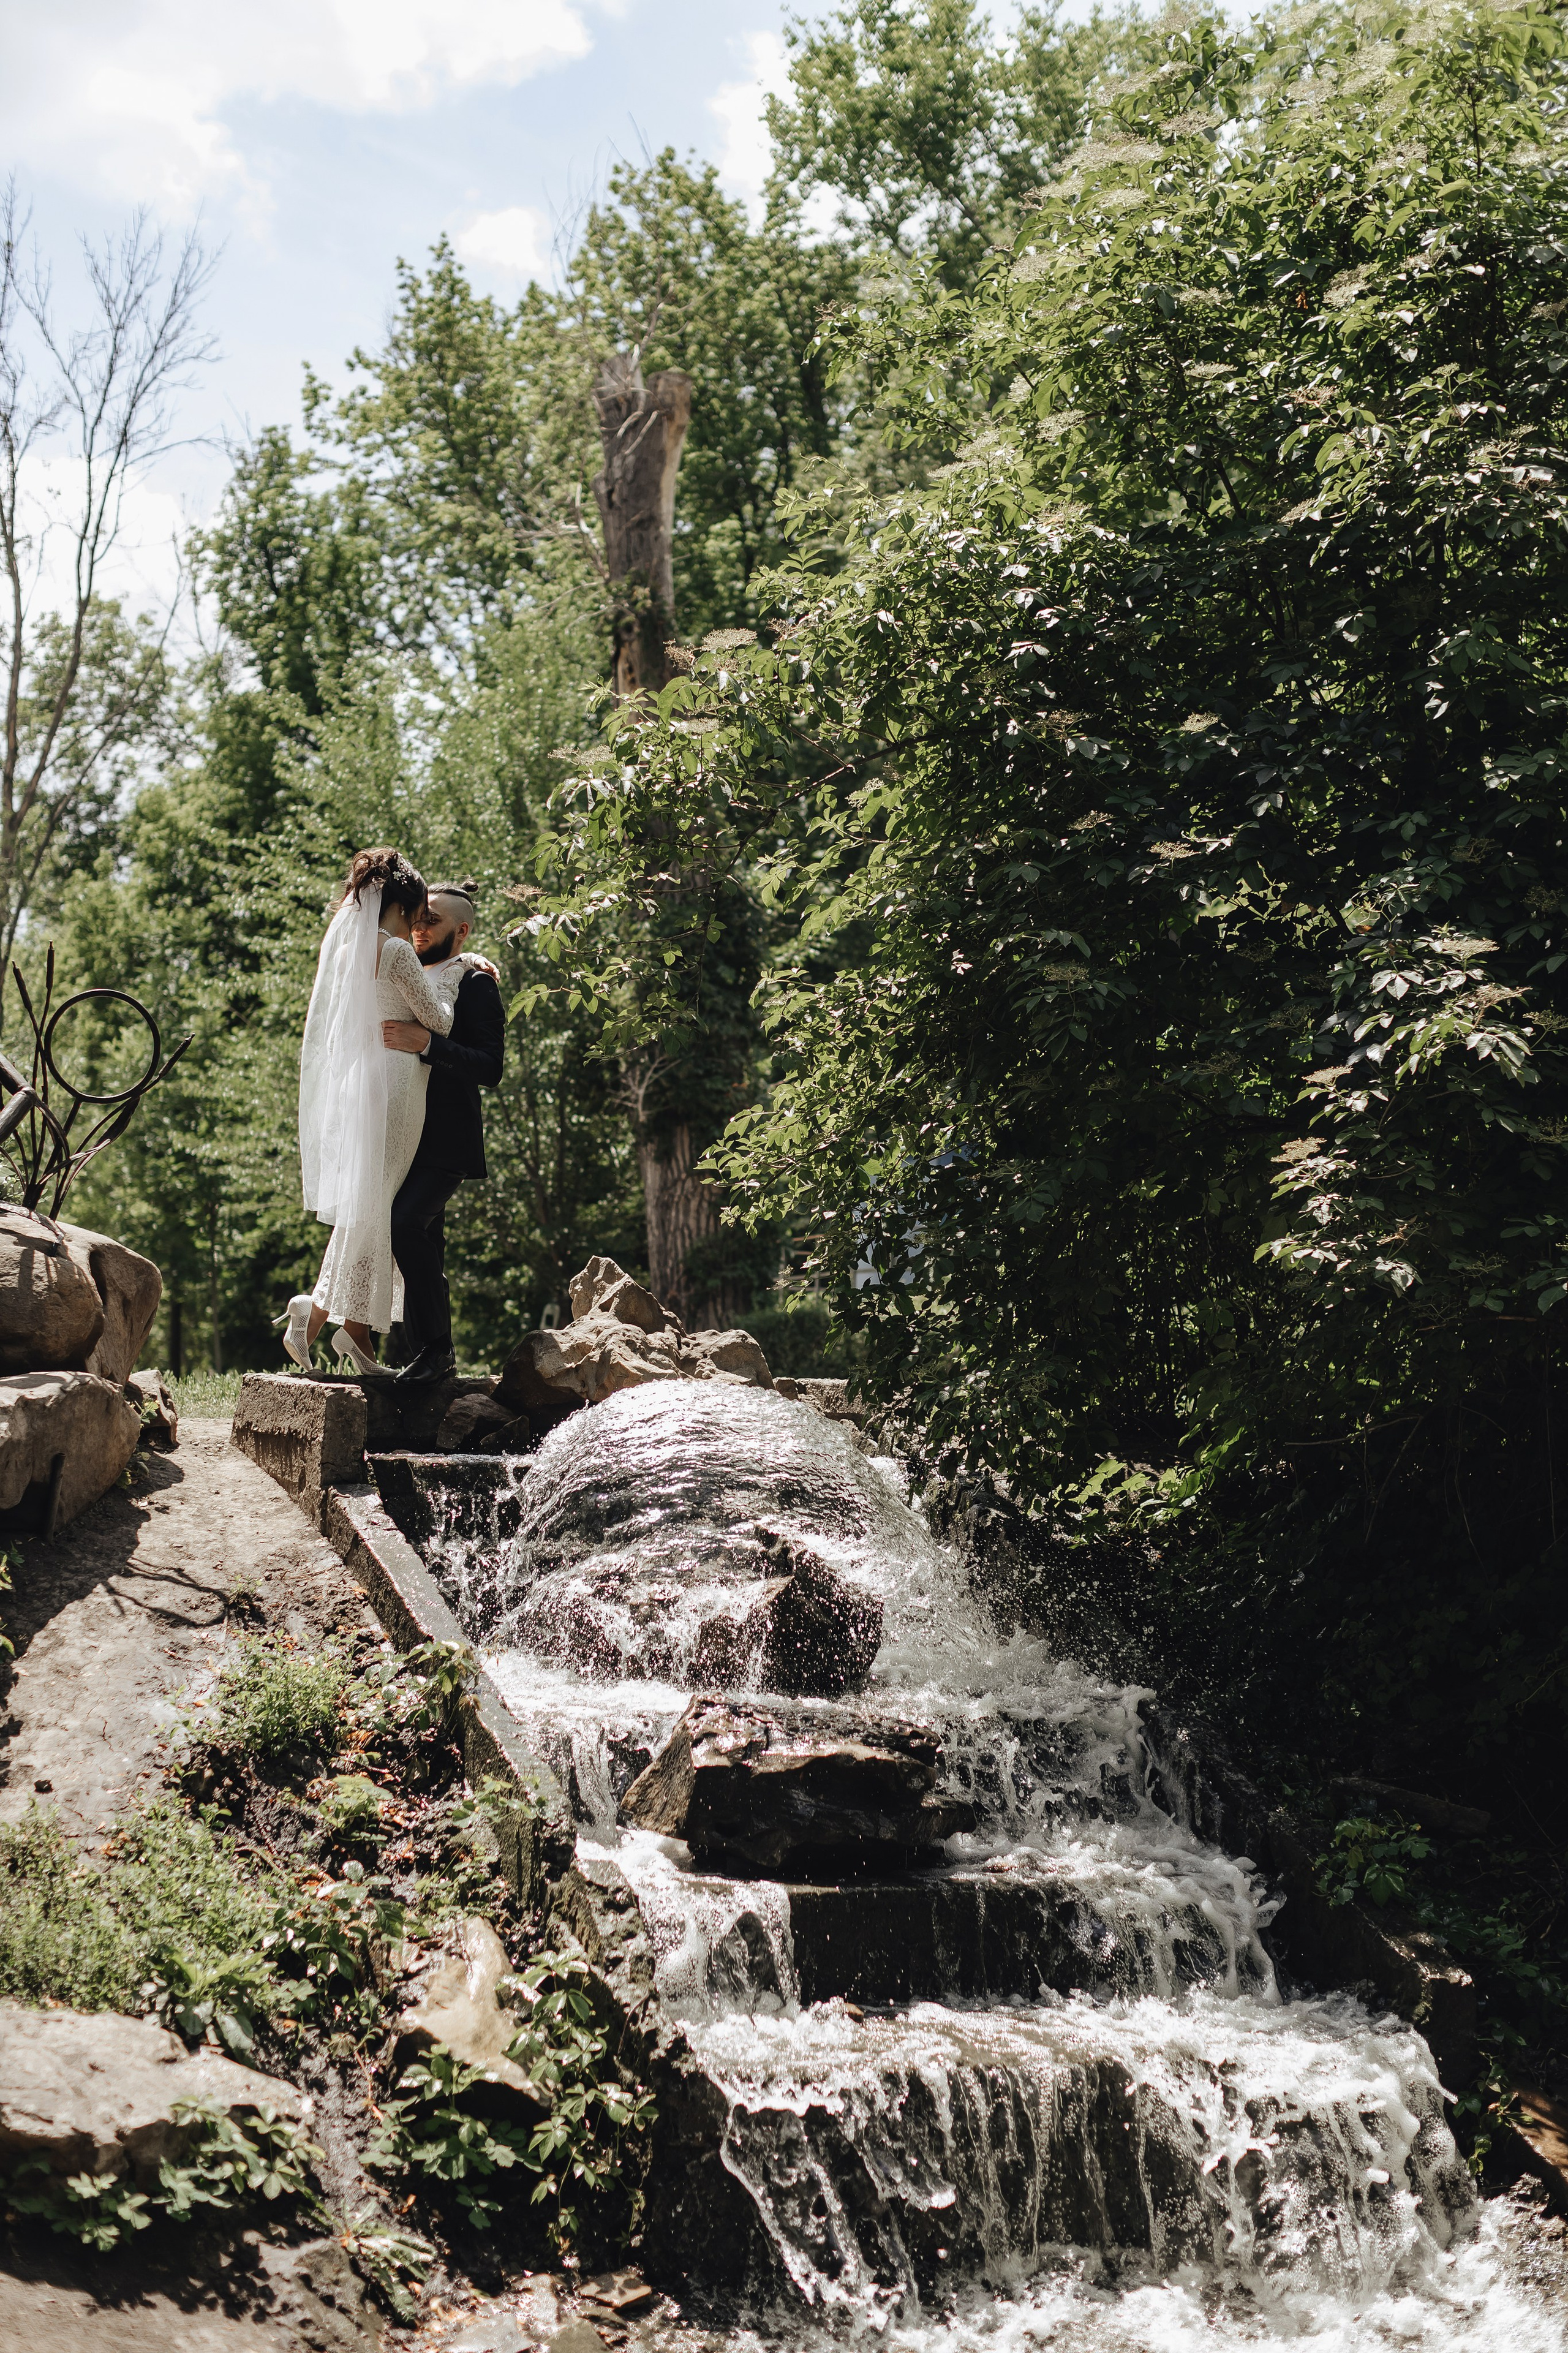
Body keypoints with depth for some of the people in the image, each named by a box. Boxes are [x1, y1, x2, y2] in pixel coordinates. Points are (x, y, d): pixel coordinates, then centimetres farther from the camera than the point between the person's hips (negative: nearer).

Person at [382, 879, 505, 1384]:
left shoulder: (475, 985, -4)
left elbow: (490, 1068, -16)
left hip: (447, 1142, -8)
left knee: (407, 1220, -23)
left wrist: (427, 1044, -24)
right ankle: (423, 1353, 11)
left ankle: (436, 1347, -16)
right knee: (423, 1248, 7)